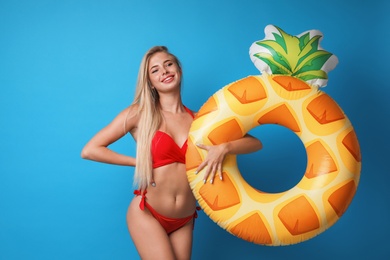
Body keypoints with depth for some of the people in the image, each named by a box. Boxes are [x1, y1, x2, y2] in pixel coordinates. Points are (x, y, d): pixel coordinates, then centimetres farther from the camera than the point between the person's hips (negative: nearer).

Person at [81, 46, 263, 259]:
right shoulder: (139, 114, -6)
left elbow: (255, 143, -2)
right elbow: (89, 150, -8)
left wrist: (224, 148, -21)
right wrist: (138, 161, -7)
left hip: (184, 221, 3)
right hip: (147, 214, -3)